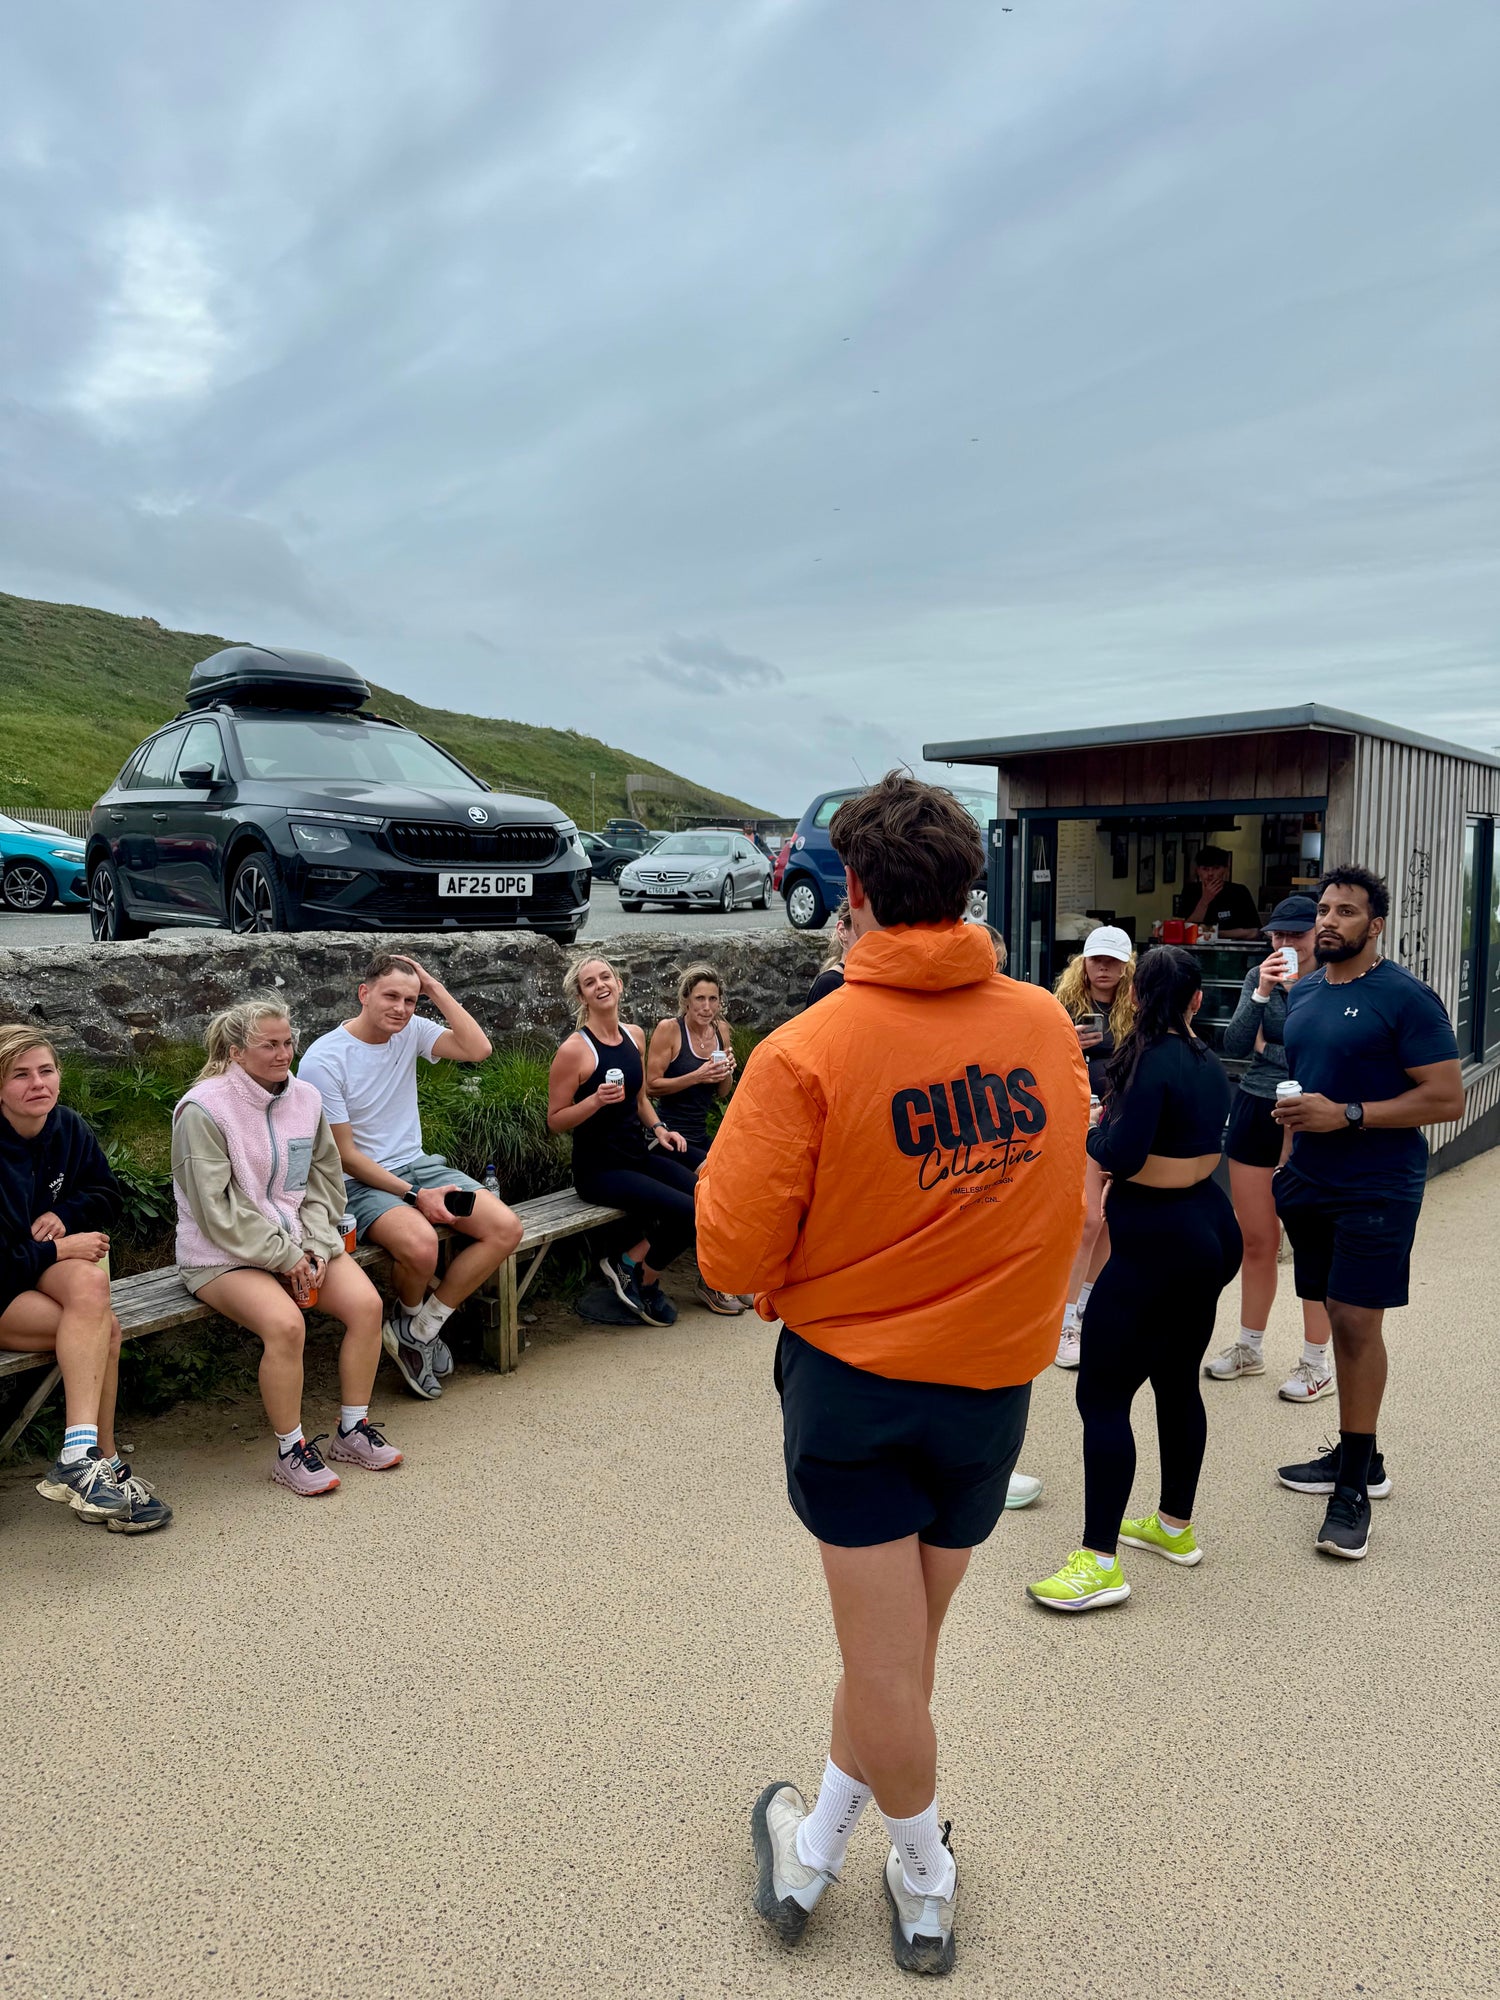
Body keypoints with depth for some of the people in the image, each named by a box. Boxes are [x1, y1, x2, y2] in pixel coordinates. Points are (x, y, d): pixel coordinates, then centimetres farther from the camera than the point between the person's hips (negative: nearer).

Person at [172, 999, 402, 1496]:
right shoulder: (204, 1109, -13)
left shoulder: (305, 1098, 5)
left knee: (366, 1304, -17)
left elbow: (323, 1183, 10)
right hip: (224, 1254, -6)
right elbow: (217, 1210, -16)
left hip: (299, 1242, 6)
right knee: (285, 1323, -31)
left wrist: (314, 1248, -5)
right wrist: (285, 1257, -16)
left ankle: (352, 1430, 1)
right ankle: (291, 1451, -10)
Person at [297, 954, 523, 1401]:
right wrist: (415, 1196, -18)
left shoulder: (410, 1031, 3)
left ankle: (417, 1330, -3)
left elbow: (477, 1049, -11)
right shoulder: (322, 1060, -12)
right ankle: (412, 1318, 2)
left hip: (418, 1165, 6)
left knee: (506, 1228, -15)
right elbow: (344, 1154, -12)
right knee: (420, 1244, -36)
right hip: (360, 1182, -6)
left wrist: (434, 987, -10)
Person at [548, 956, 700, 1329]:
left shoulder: (634, 1035, 7)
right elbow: (554, 1120, -9)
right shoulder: (574, 1050, -13)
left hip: (638, 1155, 7)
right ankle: (645, 1282, 7)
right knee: (686, 1211, -23)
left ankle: (632, 1261, 4)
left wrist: (658, 1127, 3)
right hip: (600, 1168, -7)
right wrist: (596, 1100, -24)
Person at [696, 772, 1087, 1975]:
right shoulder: (1050, 1028, -6)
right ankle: (814, 1854, 40)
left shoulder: (808, 1052, -20)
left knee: (887, 1658, 15)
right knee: (903, 1644, 20)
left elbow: (732, 1256, -17)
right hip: (995, 1382, 4)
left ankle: (927, 1886, 37)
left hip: (853, 1377, -4)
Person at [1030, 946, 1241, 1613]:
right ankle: (1175, 1525, 35)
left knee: (1102, 1395, -4)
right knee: (1177, 1381, 20)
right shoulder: (1207, 1062, 7)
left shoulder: (1153, 1059, -18)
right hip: (1209, 1228, 9)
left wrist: (1084, 1128, -5)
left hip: (1156, 1244, -9)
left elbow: (1120, 1155, -23)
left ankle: (1099, 1561, -2)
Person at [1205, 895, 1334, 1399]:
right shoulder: (1259, 976, 5)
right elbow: (1234, 1046, -5)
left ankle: (1318, 1363, 17)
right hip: (1255, 1113, 5)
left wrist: (1267, 1047, -11)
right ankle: (1249, 1347, 28)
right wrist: (1261, 994, -16)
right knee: (1255, 1240, 13)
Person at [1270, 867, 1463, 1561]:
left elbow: (1448, 1097, -15)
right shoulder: (1301, 994, 11)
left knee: (1358, 1322, -6)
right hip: (1310, 1183, 7)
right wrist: (1289, 1111, 3)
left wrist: (1347, 1114, -20)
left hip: (1377, 1189, -6)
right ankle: (1358, 1456, 25)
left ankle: (1353, 1487, 5)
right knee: (1339, 1316, 12)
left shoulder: (1406, 997, -11)